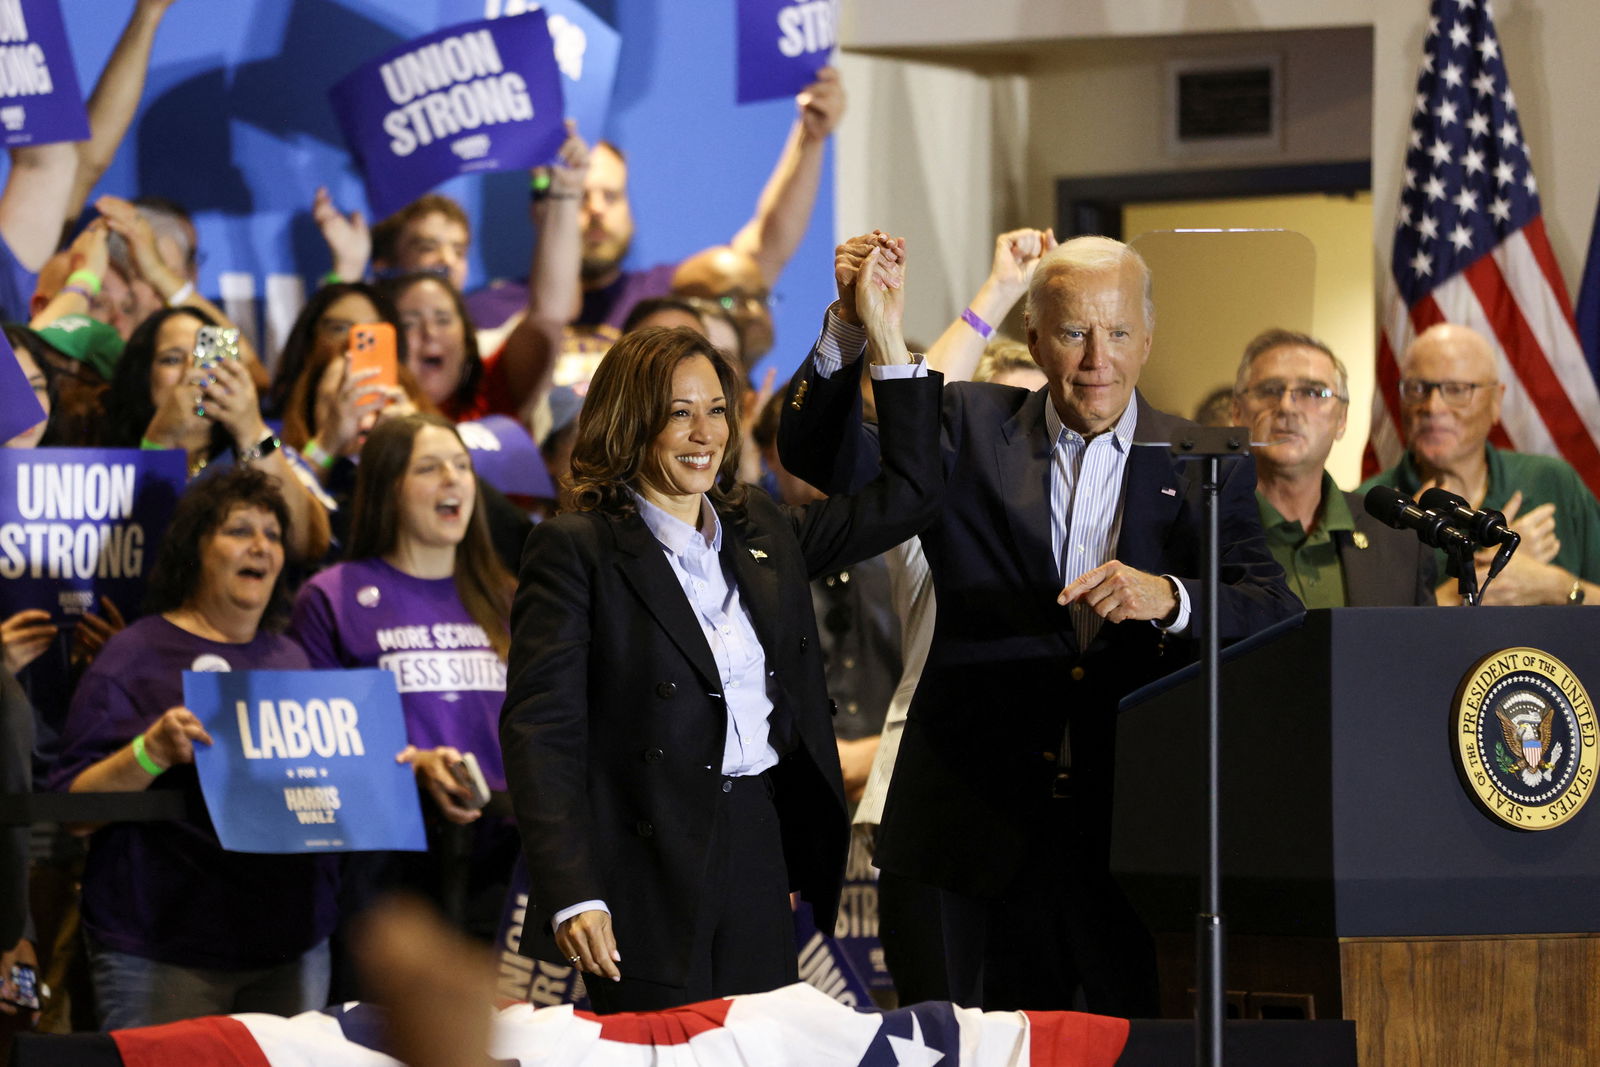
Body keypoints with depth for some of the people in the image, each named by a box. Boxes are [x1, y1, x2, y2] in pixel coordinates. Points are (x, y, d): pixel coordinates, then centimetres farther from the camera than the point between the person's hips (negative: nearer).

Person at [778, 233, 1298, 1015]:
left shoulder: (1203, 466, 8)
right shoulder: (971, 430, 10)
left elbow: (1274, 615, -2)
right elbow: (828, 459, 0)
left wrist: (1169, 598, -22)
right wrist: (851, 328, -15)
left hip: (1144, 830, -1)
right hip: (993, 820, 1)